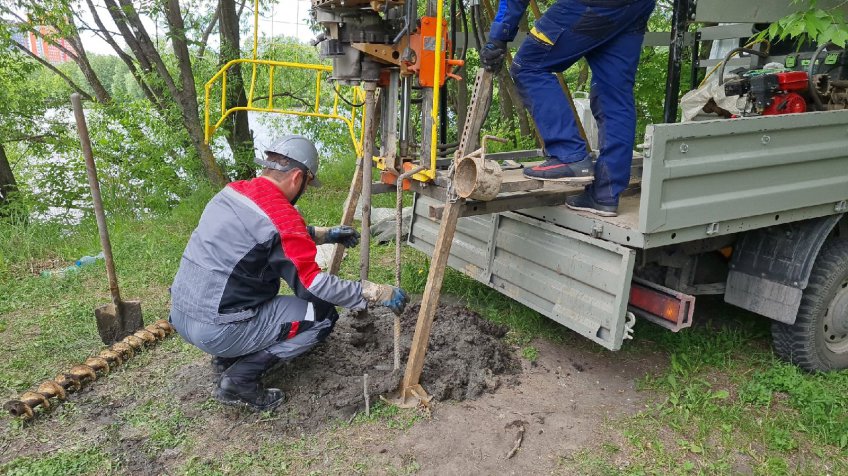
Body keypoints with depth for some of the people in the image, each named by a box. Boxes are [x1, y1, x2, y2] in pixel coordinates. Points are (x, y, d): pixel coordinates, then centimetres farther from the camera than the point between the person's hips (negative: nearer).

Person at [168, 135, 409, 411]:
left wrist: (326, 235, 26)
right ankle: (240, 379, -3)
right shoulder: (281, 216, -20)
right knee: (322, 315, -2)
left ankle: (227, 357, 19)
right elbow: (315, 284, -17)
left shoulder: (233, 191, 6)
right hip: (216, 331, -9)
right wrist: (381, 294, -10)